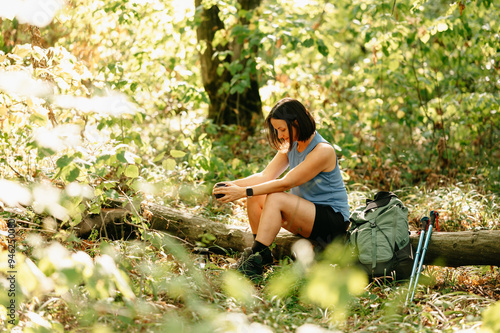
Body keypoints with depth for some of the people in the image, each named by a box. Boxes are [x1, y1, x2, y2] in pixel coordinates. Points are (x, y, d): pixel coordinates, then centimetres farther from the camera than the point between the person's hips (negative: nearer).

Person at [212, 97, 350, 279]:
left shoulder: (323, 151, -22)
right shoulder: (291, 146, 4)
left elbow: (285, 183, -26)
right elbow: (266, 176, -2)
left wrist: (244, 192, -28)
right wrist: (234, 184, -18)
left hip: (333, 218, -8)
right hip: (306, 215, 8)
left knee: (276, 198, -29)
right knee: (255, 198, -9)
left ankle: (255, 262, -26)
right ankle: (262, 254, -1)